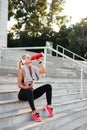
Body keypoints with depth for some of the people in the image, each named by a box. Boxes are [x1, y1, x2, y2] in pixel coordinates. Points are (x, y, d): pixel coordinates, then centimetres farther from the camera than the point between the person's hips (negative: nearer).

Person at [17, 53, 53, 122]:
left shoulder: (33, 68, 7)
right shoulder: (21, 70, -9)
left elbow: (43, 71, -9)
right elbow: (19, 85, -12)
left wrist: (39, 61, -9)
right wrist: (27, 87, -30)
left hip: (31, 92, 6)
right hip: (23, 93, -6)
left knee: (48, 86, -9)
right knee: (29, 91, -42)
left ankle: (49, 106, -12)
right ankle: (34, 112, -40)